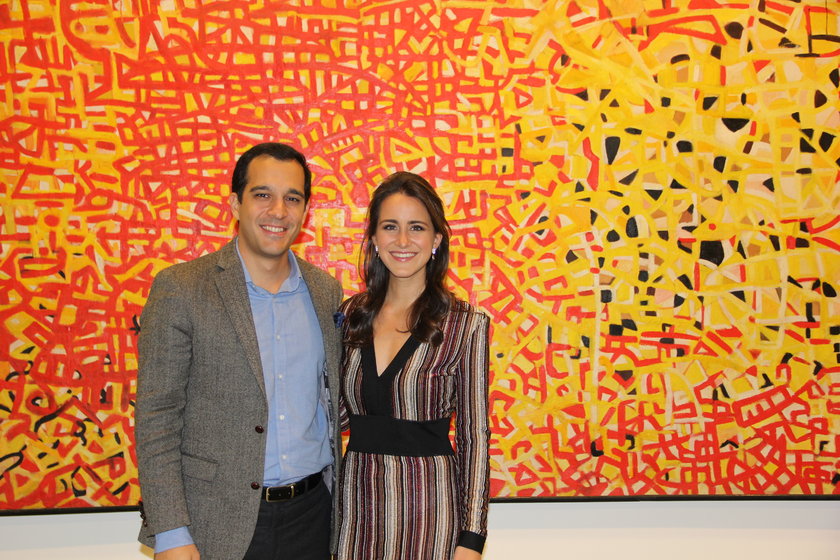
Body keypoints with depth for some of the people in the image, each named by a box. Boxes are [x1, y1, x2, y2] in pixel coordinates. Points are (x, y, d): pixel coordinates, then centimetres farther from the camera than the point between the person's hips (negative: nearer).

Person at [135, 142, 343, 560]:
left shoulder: (326, 290, 4)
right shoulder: (179, 289, -9)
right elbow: (155, 419, -9)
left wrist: (337, 500, 9)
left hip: (311, 514, 4)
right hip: (218, 522, -3)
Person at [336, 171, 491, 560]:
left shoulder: (466, 324, -9)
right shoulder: (352, 315, 2)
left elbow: (474, 436, -6)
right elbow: (341, 413, 11)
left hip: (428, 499, -3)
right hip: (358, 498, 4)